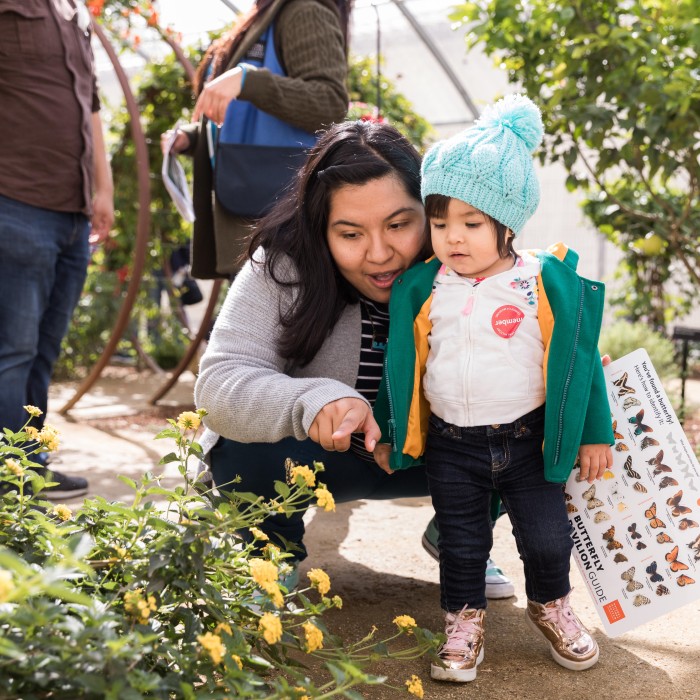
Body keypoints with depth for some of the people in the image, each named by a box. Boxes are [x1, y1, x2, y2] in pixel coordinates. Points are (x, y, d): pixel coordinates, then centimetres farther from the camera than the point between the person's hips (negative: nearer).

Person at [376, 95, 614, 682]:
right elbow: (402, 364, 7)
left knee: (547, 536, 5)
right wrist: (387, 431, 11)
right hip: (451, 446, 1)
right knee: (461, 543, 11)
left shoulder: (546, 283, -10)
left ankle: (551, 607, 34)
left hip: (528, 439, -1)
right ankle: (464, 622, 32)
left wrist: (593, 434, 1)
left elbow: (580, 358, -2)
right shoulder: (422, 290, -5)